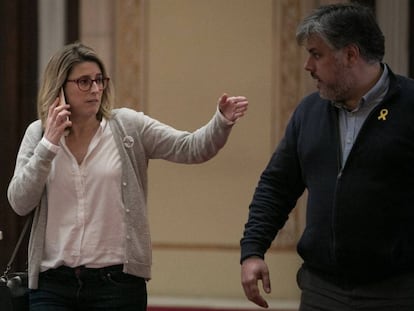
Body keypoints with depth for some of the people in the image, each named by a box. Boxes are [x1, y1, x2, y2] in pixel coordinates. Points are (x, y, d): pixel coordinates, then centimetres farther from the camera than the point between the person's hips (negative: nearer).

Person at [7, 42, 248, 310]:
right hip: (53, 282, 1)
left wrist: (223, 121, -24)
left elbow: (191, 149, -6)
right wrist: (49, 144, -11)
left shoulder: (128, 127, 2)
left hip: (117, 280, -1)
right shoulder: (38, 134, 6)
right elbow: (20, 203, -3)